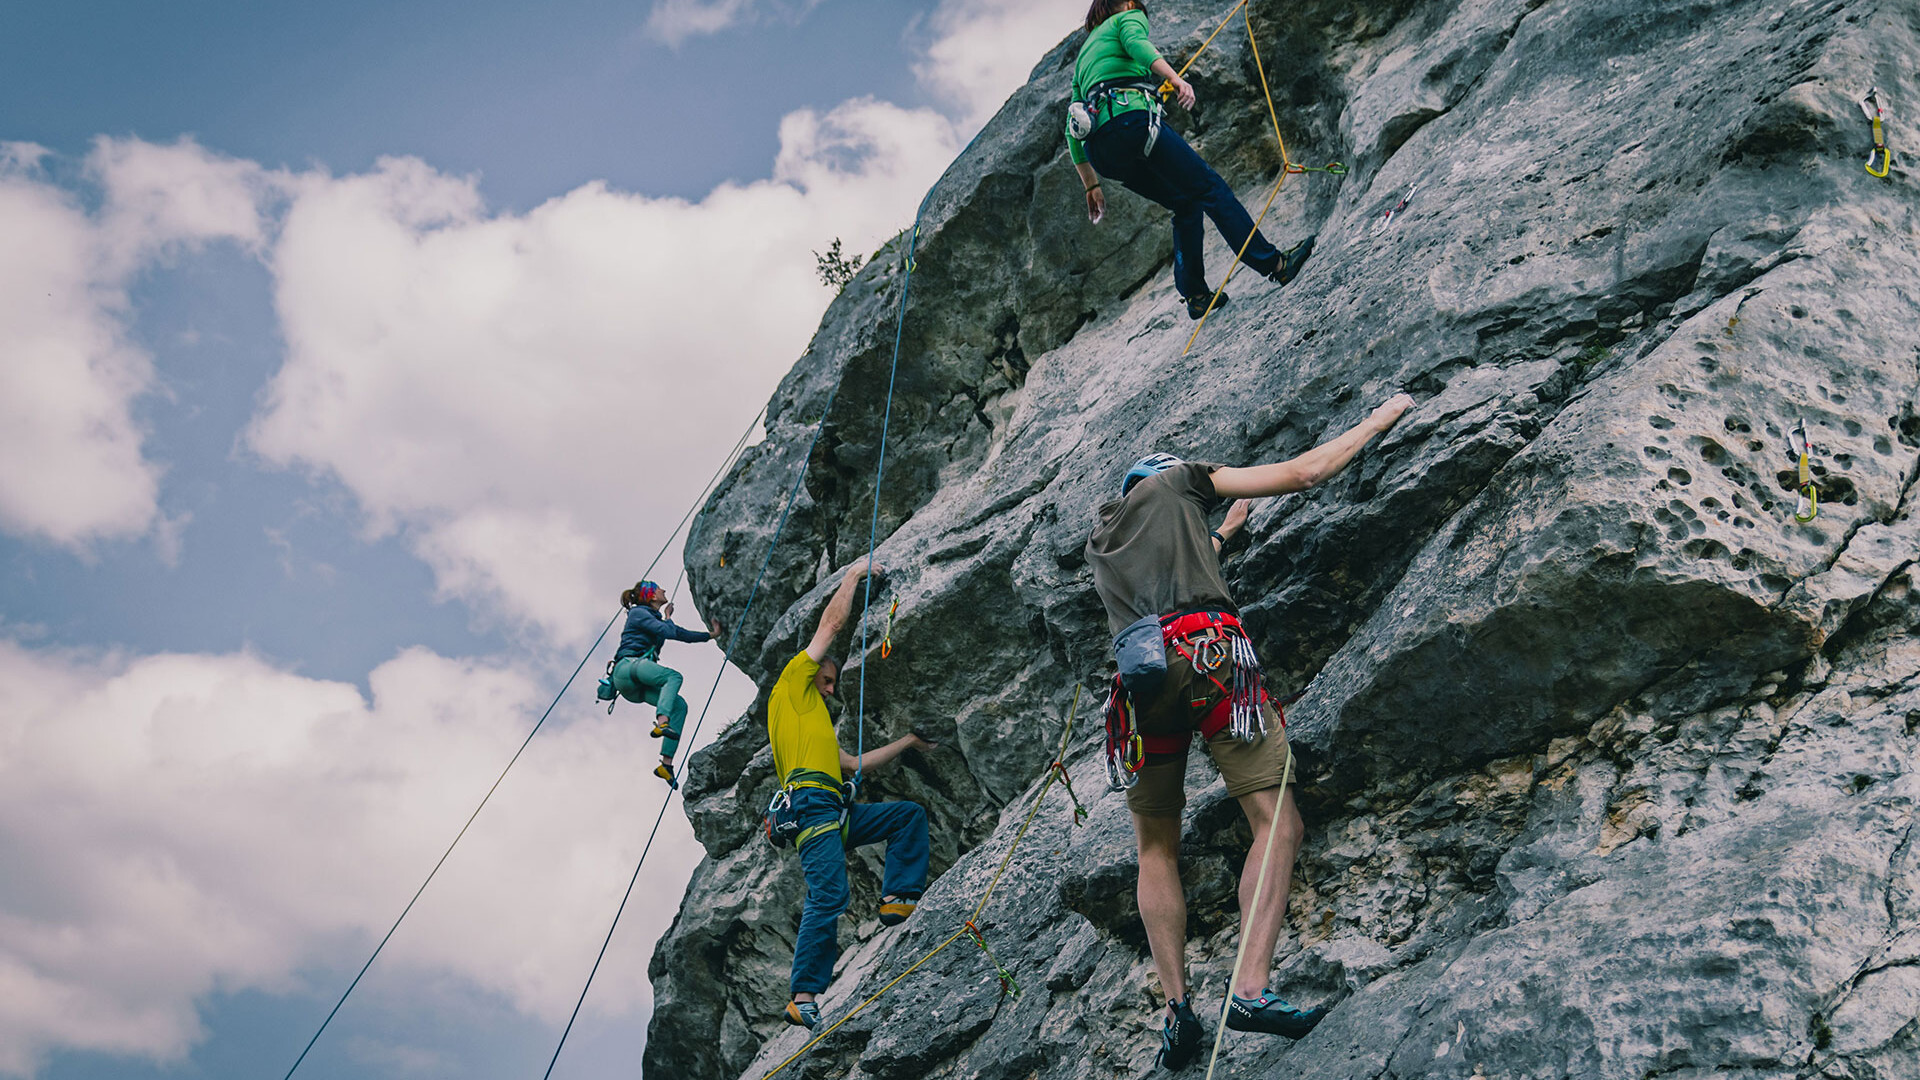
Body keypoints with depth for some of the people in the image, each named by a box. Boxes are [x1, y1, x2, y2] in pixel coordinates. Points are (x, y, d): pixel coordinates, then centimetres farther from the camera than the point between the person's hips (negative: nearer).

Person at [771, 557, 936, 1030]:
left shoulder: (817, 719, 33)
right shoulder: (793, 685, 10)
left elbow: (852, 763, 35)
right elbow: (832, 622, 10)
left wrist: (906, 742, 40)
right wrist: (853, 575, 21)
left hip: (837, 811, 10)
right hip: (811, 804, -10)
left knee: (910, 814, 9)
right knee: (829, 895, -20)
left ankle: (896, 898, -1)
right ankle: (804, 999, -21)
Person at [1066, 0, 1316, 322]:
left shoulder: (1083, 57, 35)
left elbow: (1072, 129, 29)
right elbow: (1137, 44, -10)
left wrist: (1090, 185, 30)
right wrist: (1176, 80, -24)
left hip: (1098, 148, 7)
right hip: (1131, 120, -7)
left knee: (1188, 204, 19)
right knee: (1211, 188, -2)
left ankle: (1195, 295, 14)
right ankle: (1274, 263, -6)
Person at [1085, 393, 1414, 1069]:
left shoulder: (1100, 545, 34)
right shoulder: (1179, 478, 22)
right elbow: (1305, 472, 20)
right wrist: (1382, 417, 32)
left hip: (1139, 675, 5)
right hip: (1208, 653, -4)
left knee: (1156, 850, 14)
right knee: (1277, 824, -5)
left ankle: (1177, 1006, 2)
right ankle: (1249, 990, -20)